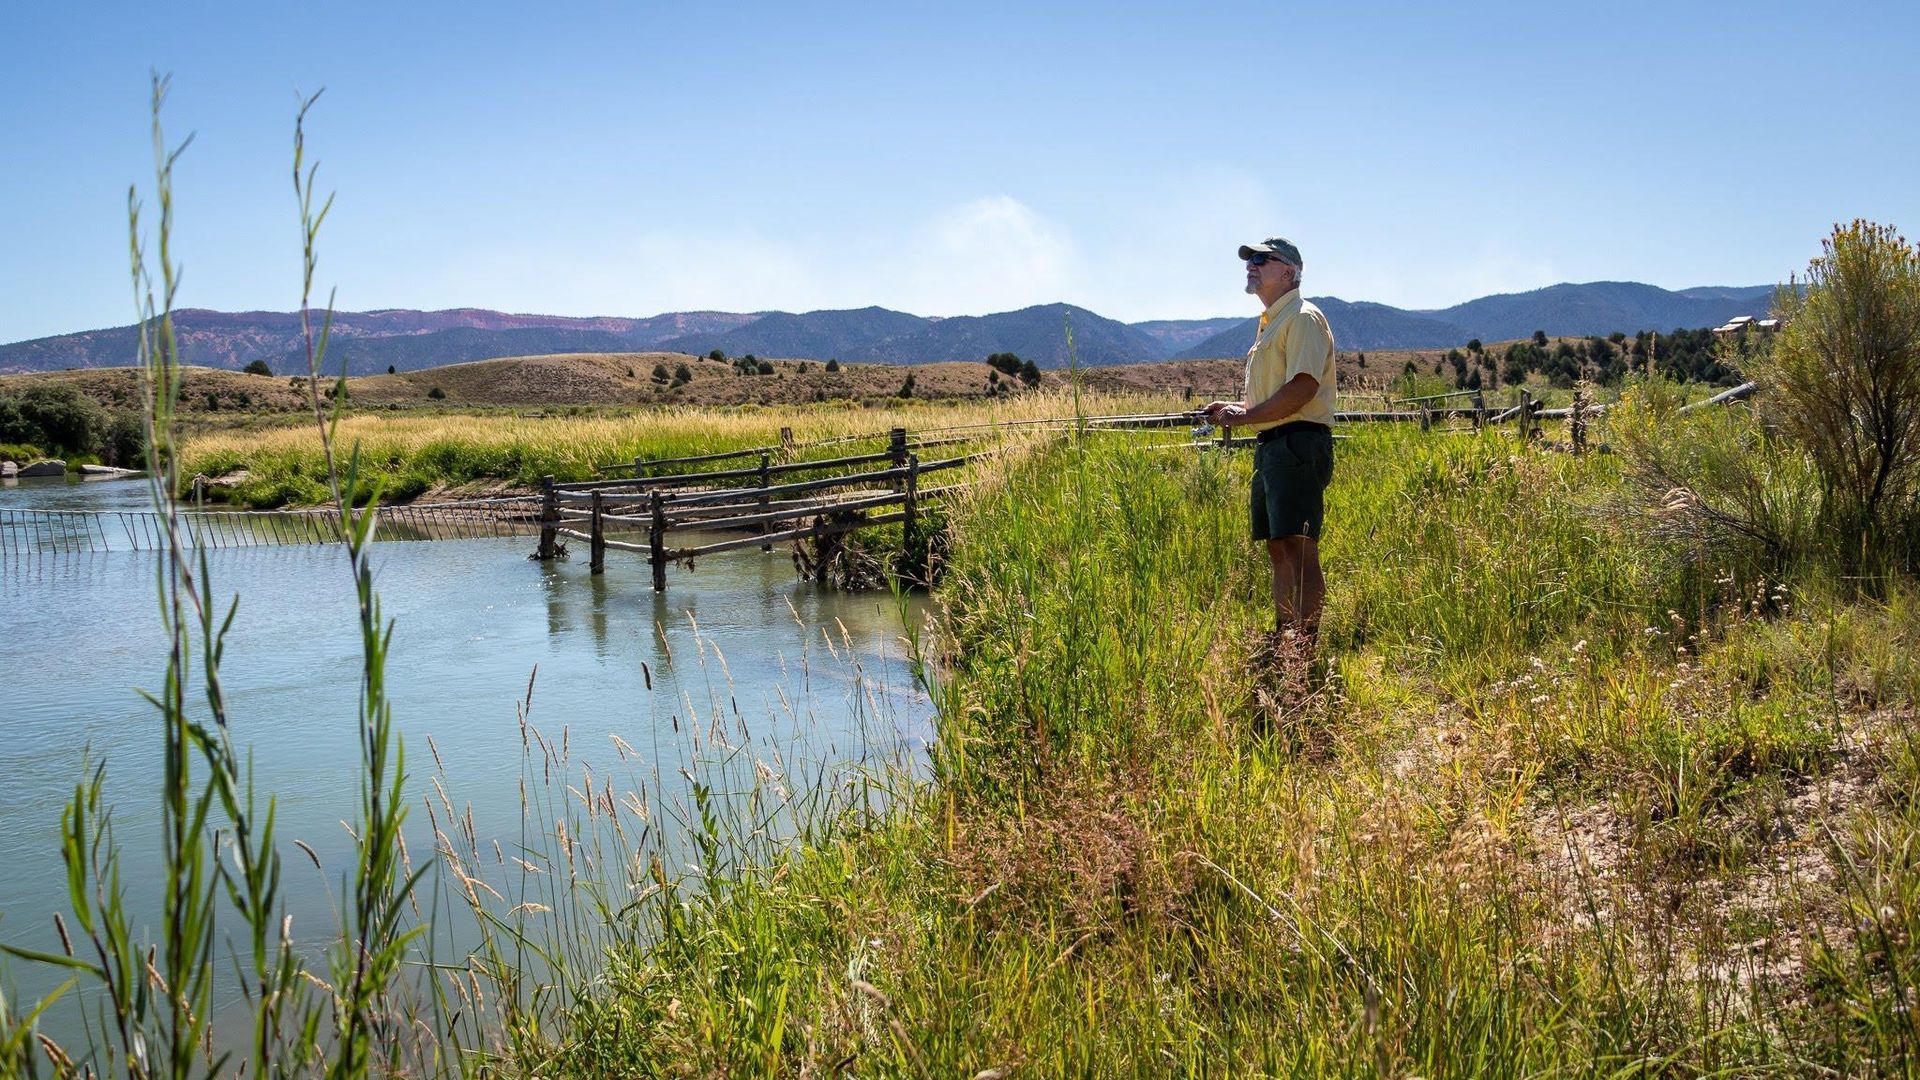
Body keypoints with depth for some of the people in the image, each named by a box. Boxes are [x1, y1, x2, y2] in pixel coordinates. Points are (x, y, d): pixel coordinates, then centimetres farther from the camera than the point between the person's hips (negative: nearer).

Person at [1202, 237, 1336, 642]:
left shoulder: (1302, 318, -7)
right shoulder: (1269, 323, 24)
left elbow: (1302, 388, -19)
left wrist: (1244, 416, -14)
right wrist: (1233, 408, 13)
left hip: (1298, 444, -10)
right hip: (1271, 446, 10)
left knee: (1299, 547, -15)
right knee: (1278, 549, 12)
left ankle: (1306, 644, -16)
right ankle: (1283, 641, 18)